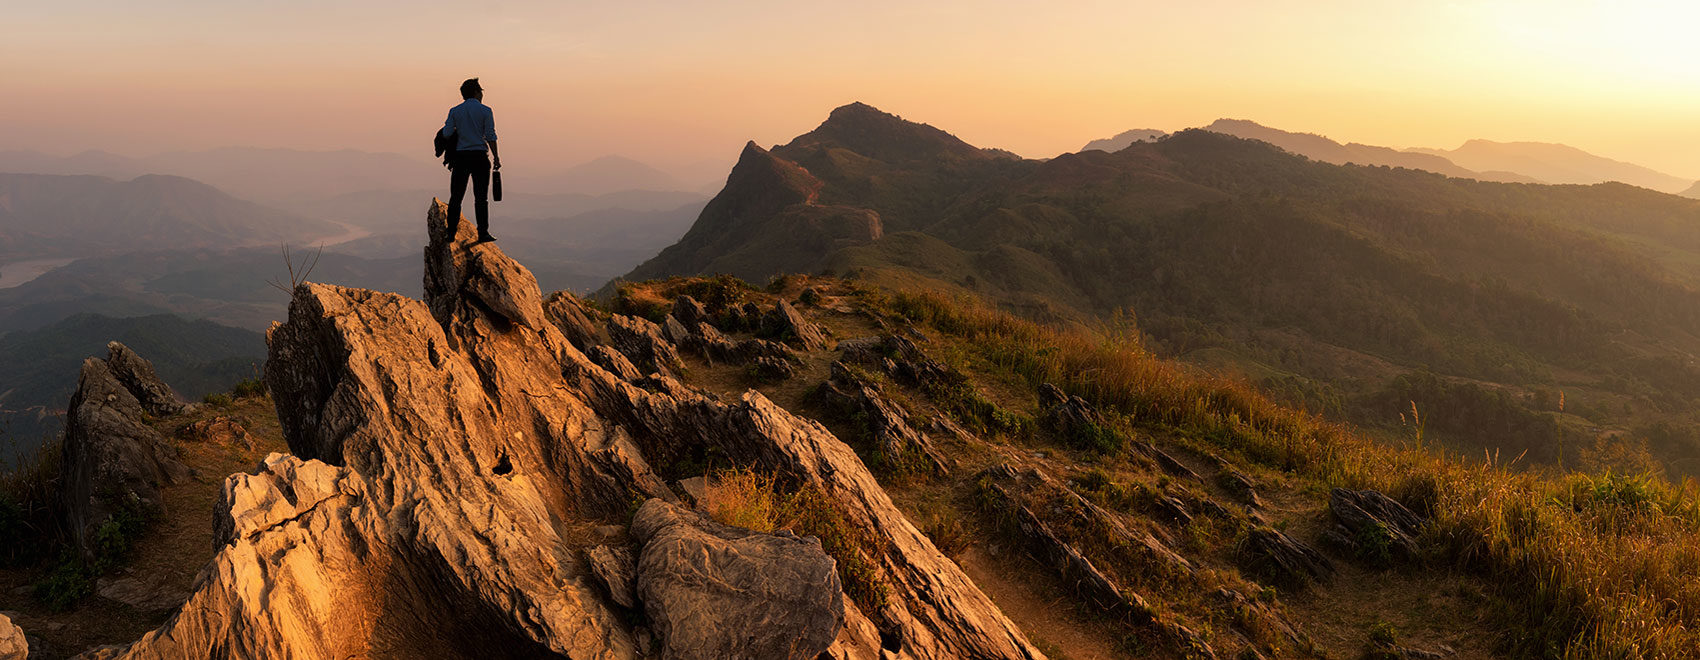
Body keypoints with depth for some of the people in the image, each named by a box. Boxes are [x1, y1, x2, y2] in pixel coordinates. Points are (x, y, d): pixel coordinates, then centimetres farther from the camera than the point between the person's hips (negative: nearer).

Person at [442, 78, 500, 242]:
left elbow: (446, 134, 3)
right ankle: (483, 233, -4)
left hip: (460, 156, 2)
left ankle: (451, 232, 7)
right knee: (481, 197, 0)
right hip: (479, 156, -2)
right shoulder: (485, 111, -1)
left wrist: (450, 158, 15)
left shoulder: (454, 111, 7)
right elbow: (490, 136, -5)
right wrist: (496, 158, 0)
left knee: (456, 197, 8)